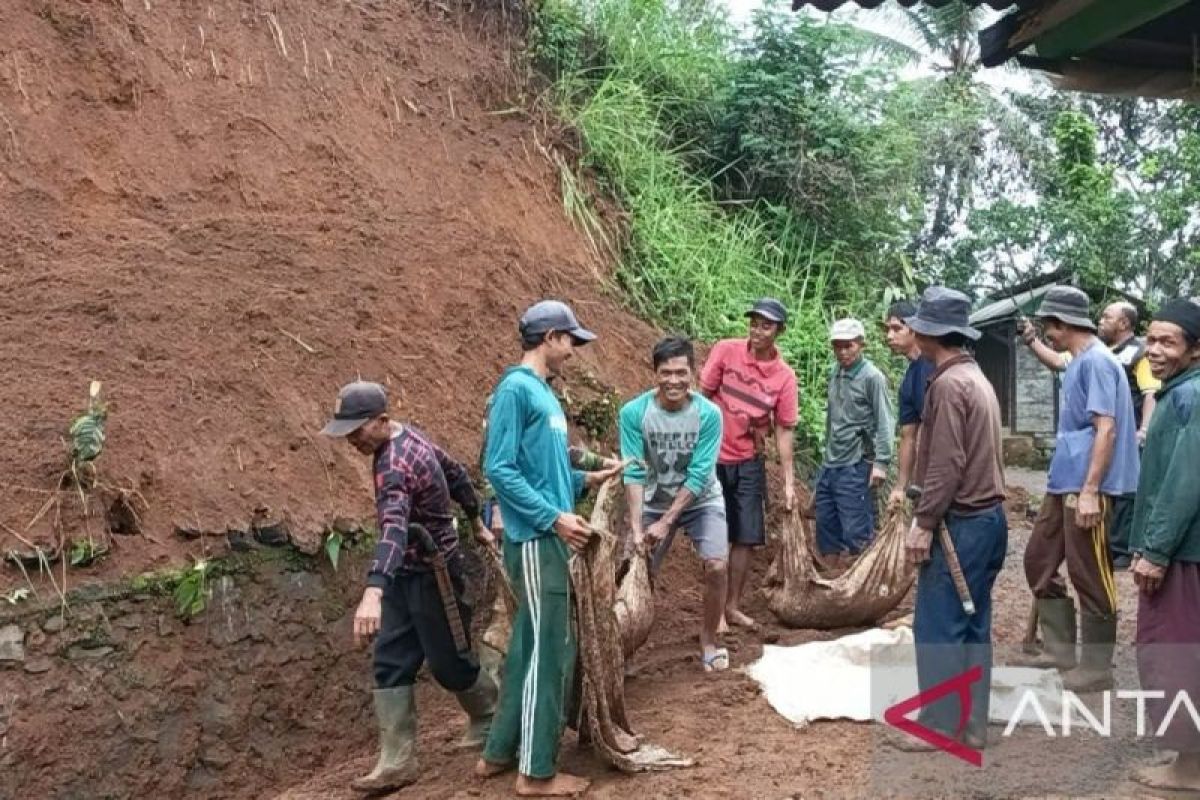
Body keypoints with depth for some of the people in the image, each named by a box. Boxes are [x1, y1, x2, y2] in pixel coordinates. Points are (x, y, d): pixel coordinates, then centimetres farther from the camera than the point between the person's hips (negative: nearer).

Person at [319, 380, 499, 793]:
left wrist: (373, 591, -61)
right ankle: (397, 761, 9)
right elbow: (456, 473, 14)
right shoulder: (406, 433, 1)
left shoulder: (395, 466, -30)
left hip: (432, 572, -10)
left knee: (448, 662, 6)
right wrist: (477, 524, 27)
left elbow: (394, 529, -47)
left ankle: (493, 719, 33)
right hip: (407, 572, 10)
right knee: (391, 663, 5)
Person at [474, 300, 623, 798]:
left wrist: (584, 480, 14)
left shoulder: (542, 392, 15)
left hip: (548, 539, 10)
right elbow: (499, 469, -19)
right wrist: (554, 517, -21)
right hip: (534, 539, -10)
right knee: (550, 651, -4)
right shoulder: (516, 388, -13)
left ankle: (500, 752, 25)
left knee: (529, 648, 15)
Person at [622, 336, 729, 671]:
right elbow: (633, 472, -19)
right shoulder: (634, 412, -21)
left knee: (716, 566, -16)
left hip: (701, 502, -1)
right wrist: (636, 527, -26)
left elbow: (698, 476, -21)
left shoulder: (709, 414, -22)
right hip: (654, 503, 1)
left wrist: (666, 522, -24)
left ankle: (708, 639, 7)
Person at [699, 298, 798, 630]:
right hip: (712, 457, -3)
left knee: (747, 537, 6)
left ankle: (733, 606, 21)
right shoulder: (725, 351, -10)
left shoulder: (784, 376, -4)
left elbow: (784, 431, 0)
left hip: (749, 463, 3)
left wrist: (789, 482, 0)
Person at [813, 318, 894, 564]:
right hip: (829, 465, 8)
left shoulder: (872, 377, -10)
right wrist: (828, 453, 17)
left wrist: (881, 462, -20)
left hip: (855, 467, -7)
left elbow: (883, 423, -13)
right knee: (826, 526, 13)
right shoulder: (835, 374, 11)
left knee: (856, 533, -5)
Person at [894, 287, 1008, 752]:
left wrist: (924, 523, -15)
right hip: (988, 517, 10)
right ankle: (971, 725, 18)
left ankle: (942, 726, 5)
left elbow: (947, 464, -21)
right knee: (973, 626, 12)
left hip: (959, 523, -10)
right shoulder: (976, 378, 14)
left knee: (937, 628, -2)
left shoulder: (948, 384, -16)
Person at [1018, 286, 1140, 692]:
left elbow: (1107, 429, -21)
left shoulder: (1096, 361, -16)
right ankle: (1060, 649, 25)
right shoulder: (1078, 362, 14)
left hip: (1086, 488, -10)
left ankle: (1096, 667, 12)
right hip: (1063, 485, 10)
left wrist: (1089, 490, -23)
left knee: (1089, 576, 0)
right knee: (1039, 560, 15)